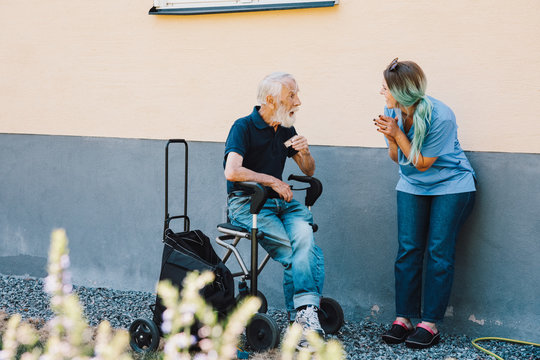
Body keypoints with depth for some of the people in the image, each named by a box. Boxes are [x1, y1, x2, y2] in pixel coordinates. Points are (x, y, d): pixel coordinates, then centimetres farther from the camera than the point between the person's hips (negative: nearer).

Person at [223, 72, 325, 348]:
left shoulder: (286, 130, 15)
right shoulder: (244, 127, -7)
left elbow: (309, 171, 20)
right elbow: (232, 171, -22)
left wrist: (304, 152, -3)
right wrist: (272, 181, -13)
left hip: (279, 201, 5)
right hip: (246, 202, -5)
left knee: (304, 235, -28)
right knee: (294, 253, -26)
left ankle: (304, 312, -34)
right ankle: (304, 314, -16)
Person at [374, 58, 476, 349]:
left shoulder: (440, 116, -25)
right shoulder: (393, 112, -7)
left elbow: (422, 163, -18)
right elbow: (397, 158, 3)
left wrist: (398, 134, -24)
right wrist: (391, 140, -18)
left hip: (451, 185, -5)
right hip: (412, 186, 5)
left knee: (438, 251, -8)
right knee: (407, 250, -4)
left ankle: (429, 324, -4)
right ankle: (403, 319, 1)